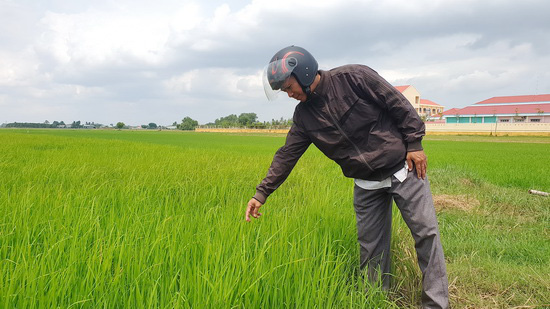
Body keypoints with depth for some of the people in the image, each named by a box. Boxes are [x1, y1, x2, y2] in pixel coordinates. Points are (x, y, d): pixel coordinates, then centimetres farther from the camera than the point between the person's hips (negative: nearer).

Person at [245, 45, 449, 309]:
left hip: (403, 170, -4)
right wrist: (262, 193, 0)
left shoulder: (354, 77, -15)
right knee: (371, 247, 7)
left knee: (426, 233, -1)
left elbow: (399, 104, -10)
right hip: (366, 186, 4)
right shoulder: (304, 114, 0)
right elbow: (287, 155, 2)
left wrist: (414, 144, -11)